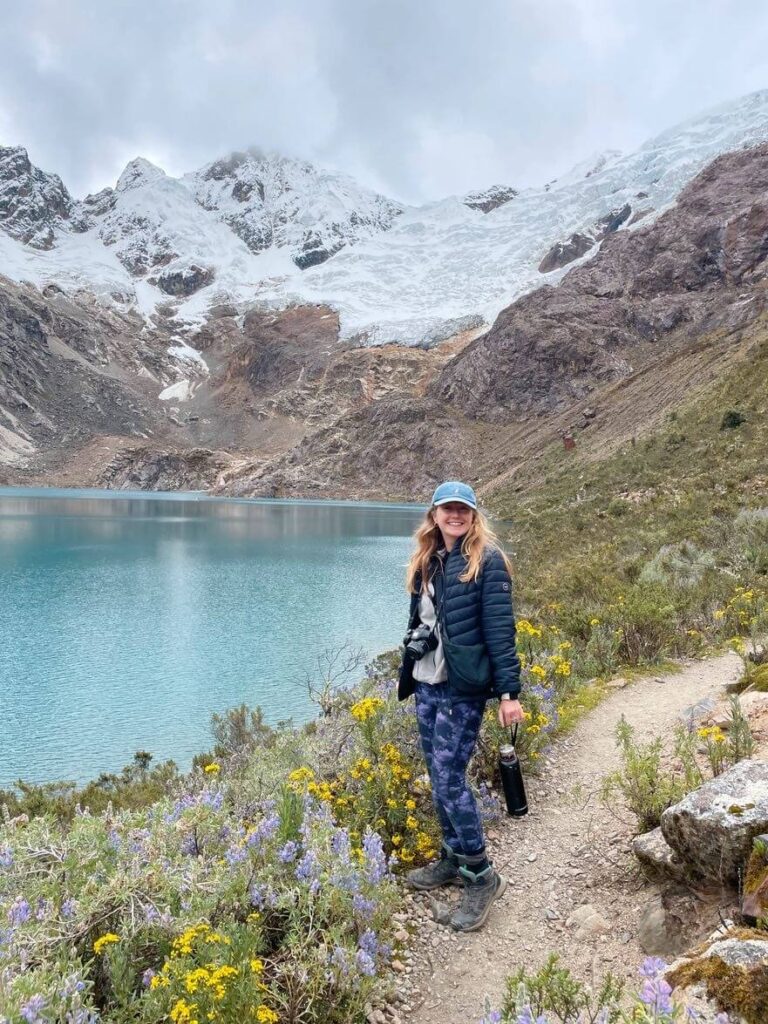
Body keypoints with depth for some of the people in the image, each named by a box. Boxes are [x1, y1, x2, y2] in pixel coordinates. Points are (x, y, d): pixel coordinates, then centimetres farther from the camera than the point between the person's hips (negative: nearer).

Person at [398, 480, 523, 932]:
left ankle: (482, 876, 9)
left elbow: (501, 630, -14)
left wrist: (510, 691, -17)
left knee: (450, 779, -7)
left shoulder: (487, 560, -10)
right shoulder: (427, 561, 10)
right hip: (426, 684, 7)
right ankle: (453, 858, 31)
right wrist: (409, 674, 19)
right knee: (438, 777, 14)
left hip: (463, 687, -7)